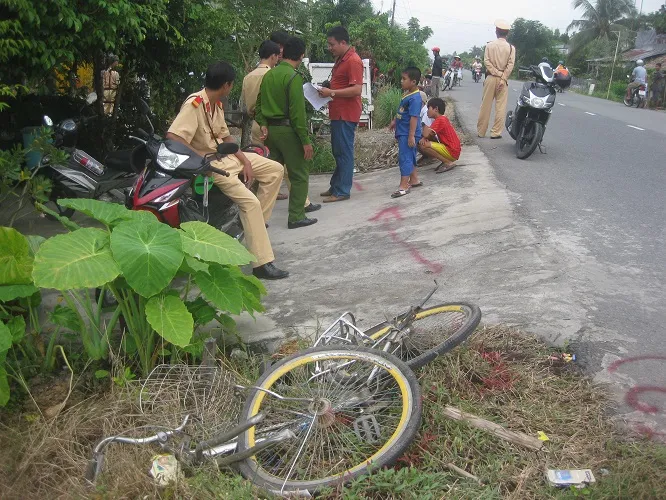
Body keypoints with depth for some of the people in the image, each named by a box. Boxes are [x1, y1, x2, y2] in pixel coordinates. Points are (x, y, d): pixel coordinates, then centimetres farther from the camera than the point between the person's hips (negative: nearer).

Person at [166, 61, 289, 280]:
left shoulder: (217, 104, 8)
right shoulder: (194, 104, -20)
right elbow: (172, 138, -29)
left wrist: (245, 161, 3)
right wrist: (201, 161, -28)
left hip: (226, 155, 10)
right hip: (209, 164, -9)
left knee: (275, 169, 8)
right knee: (250, 201, -23)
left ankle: (257, 221, 12)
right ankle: (262, 264, -21)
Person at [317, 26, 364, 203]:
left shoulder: (353, 61, -15)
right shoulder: (340, 59, 16)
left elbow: (357, 89, -23)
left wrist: (331, 93, -21)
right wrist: (329, 92, 8)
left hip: (346, 114, -10)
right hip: (338, 113, 10)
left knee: (344, 152, -5)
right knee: (338, 151, 16)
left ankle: (342, 191, 0)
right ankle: (336, 186, 25)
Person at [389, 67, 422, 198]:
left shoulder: (415, 98, -20)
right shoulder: (407, 94, 9)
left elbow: (414, 117, -24)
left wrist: (411, 136, -27)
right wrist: (395, 121, 33)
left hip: (408, 134, -10)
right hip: (403, 132, 10)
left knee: (405, 158, -9)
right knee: (410, 157, 19)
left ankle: (403, 186, -6)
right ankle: (414, 180, 31)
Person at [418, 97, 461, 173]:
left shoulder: (439, 120, -16)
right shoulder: (443, 119, 15)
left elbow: (426, 134, -22)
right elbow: (429, 135, 14)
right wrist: (424, 138, -8)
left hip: (451, 152, -10)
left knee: (423, 145, -20)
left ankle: (448, 163, -13)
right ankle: (446, 160, 7)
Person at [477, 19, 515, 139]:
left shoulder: (489, 45, 0)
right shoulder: (511, 47, -1)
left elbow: (486, 61, -8)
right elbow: (510, 65, -9)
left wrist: (496, 73, -9)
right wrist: (503, 78, -10)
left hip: (491, 77, 1)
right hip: (503, 79, -1)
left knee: (486, 106, 6)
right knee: (500, 107, 4)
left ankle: (481, 131, 11)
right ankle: (496, 132, 3)